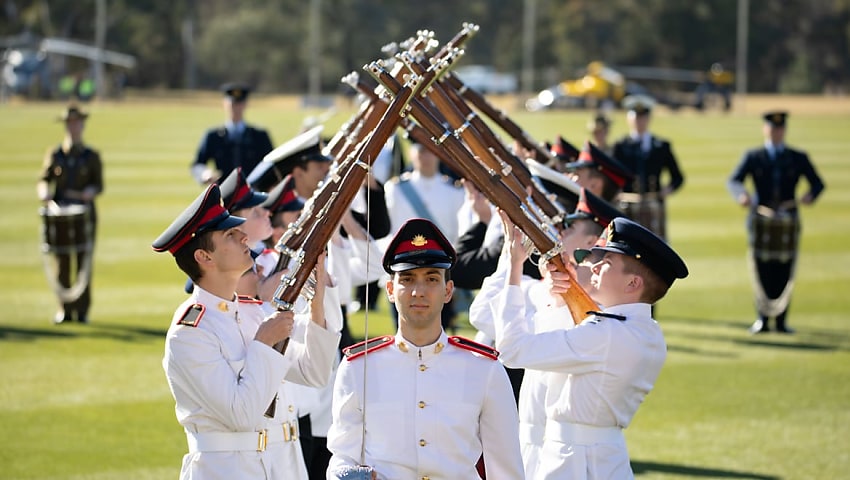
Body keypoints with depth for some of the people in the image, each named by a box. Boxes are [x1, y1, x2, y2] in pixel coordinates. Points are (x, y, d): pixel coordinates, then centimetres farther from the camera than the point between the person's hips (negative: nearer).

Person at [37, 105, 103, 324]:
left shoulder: (92, 156, 8)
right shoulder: (54, 155, 10)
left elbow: (99, 184, 6)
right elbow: (44, 180, 6)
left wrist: (91, 191, -17)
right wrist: (45, 195, -16)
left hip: (85, 213, -1)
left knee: (84, 262, -3)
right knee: (62, 261, 1)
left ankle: (82, 309, 1)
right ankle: (64, 310, 6)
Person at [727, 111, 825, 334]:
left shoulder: (798, 158, 9)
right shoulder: (752, 157, 6)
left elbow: (818, 183, 3)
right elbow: (733, 181, -6)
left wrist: (810, 195, -21)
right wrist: (742, 195, -29)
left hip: (788, 222, 0)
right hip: (760, 221, 0)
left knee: (785, 272, -2)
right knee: (762, 271, -2)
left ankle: (782, 320, 4)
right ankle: (762, 319, 6)